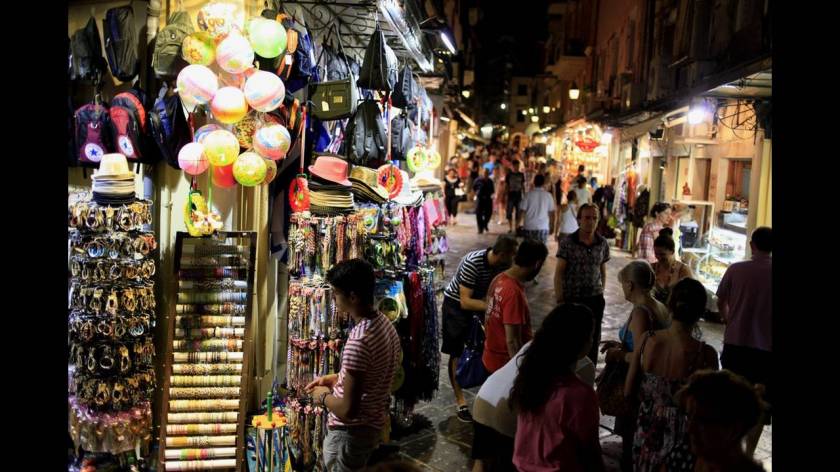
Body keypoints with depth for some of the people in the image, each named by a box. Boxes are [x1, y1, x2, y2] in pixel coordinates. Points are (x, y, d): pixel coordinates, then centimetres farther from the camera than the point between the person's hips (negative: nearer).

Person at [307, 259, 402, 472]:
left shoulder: (358, 341, -30)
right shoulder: (384, 323, -1)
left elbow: (348, 410, -28)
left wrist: (323, 396, -10)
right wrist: (337, 378, 11)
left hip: (351, 433, -8)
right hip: (373, 424, 9)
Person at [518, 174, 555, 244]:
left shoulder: (529, 194, -5)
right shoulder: (548, 195, -1)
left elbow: (522, 210, -5)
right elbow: (551, 212, 3)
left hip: (529, 226, 0)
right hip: (543, 226, 0)